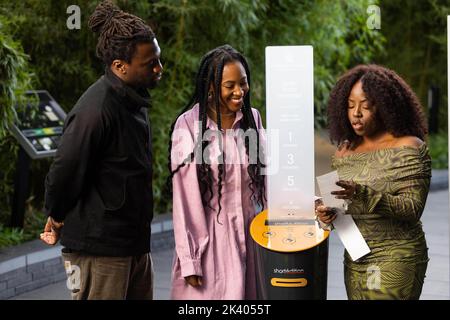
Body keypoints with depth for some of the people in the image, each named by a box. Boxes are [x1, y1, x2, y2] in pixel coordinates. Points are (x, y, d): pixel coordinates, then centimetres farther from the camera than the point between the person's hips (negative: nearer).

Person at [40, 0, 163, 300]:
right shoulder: (95, 110, -22)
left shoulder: (133, 101, 9)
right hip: (100, 249, -9)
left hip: (135, 244, 9)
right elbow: (65, 171, -19)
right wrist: (57, 218, -2)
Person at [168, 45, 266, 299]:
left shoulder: (253, 118, 4)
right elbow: (185, 199, -9)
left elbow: (264, 179, 9)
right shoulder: (189, 126, -10)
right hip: (208, 237, -4)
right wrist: (189, 260, -9)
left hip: (251, 234, 4)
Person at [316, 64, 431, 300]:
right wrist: (327, 212, -8)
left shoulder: (408, 148, -8)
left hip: (395, 260, -6)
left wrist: (363, 195, -28)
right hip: (354, 259, 6)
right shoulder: (345, 150, 10)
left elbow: (413, 209, -16)